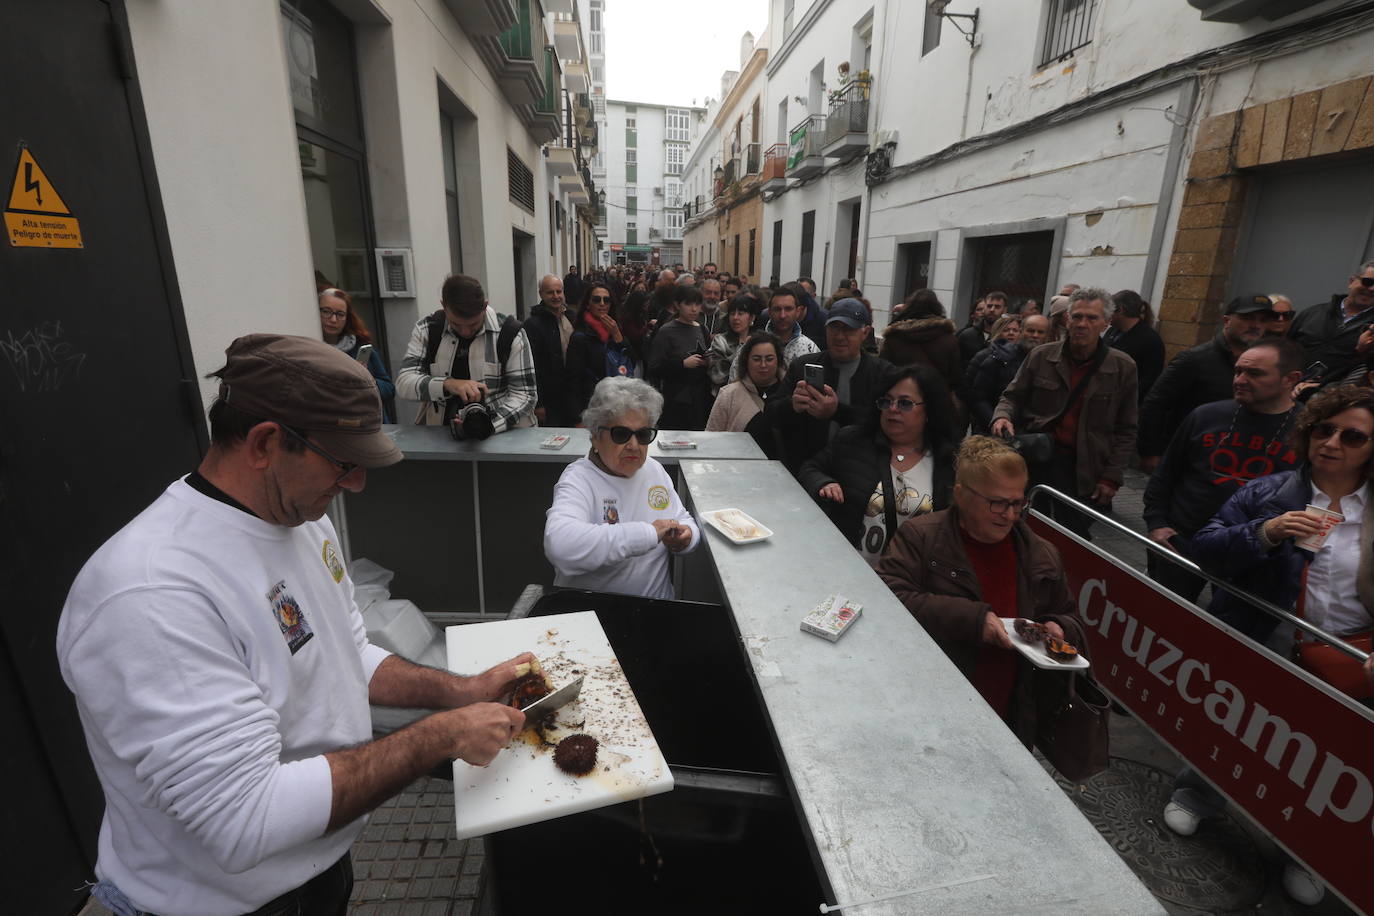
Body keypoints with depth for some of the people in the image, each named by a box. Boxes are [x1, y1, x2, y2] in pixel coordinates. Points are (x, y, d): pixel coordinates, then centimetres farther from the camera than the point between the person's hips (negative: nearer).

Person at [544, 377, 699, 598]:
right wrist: (649, 533, -29)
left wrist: (686, 537, -6)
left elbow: (684, 520, 18)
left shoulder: (654, 470, 8)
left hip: (656, 605, 7)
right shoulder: (578, 479, -13)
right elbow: (559, 545, -31)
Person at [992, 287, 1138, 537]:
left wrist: (1112, 477, -2)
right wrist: (1003, 416, -15)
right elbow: (1013, 396, 9)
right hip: (1033, 459, 1)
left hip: (1082, 471, 0)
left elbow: (1125, 430, 4)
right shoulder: (1041, 356, 1)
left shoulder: (1122, 368, 0)